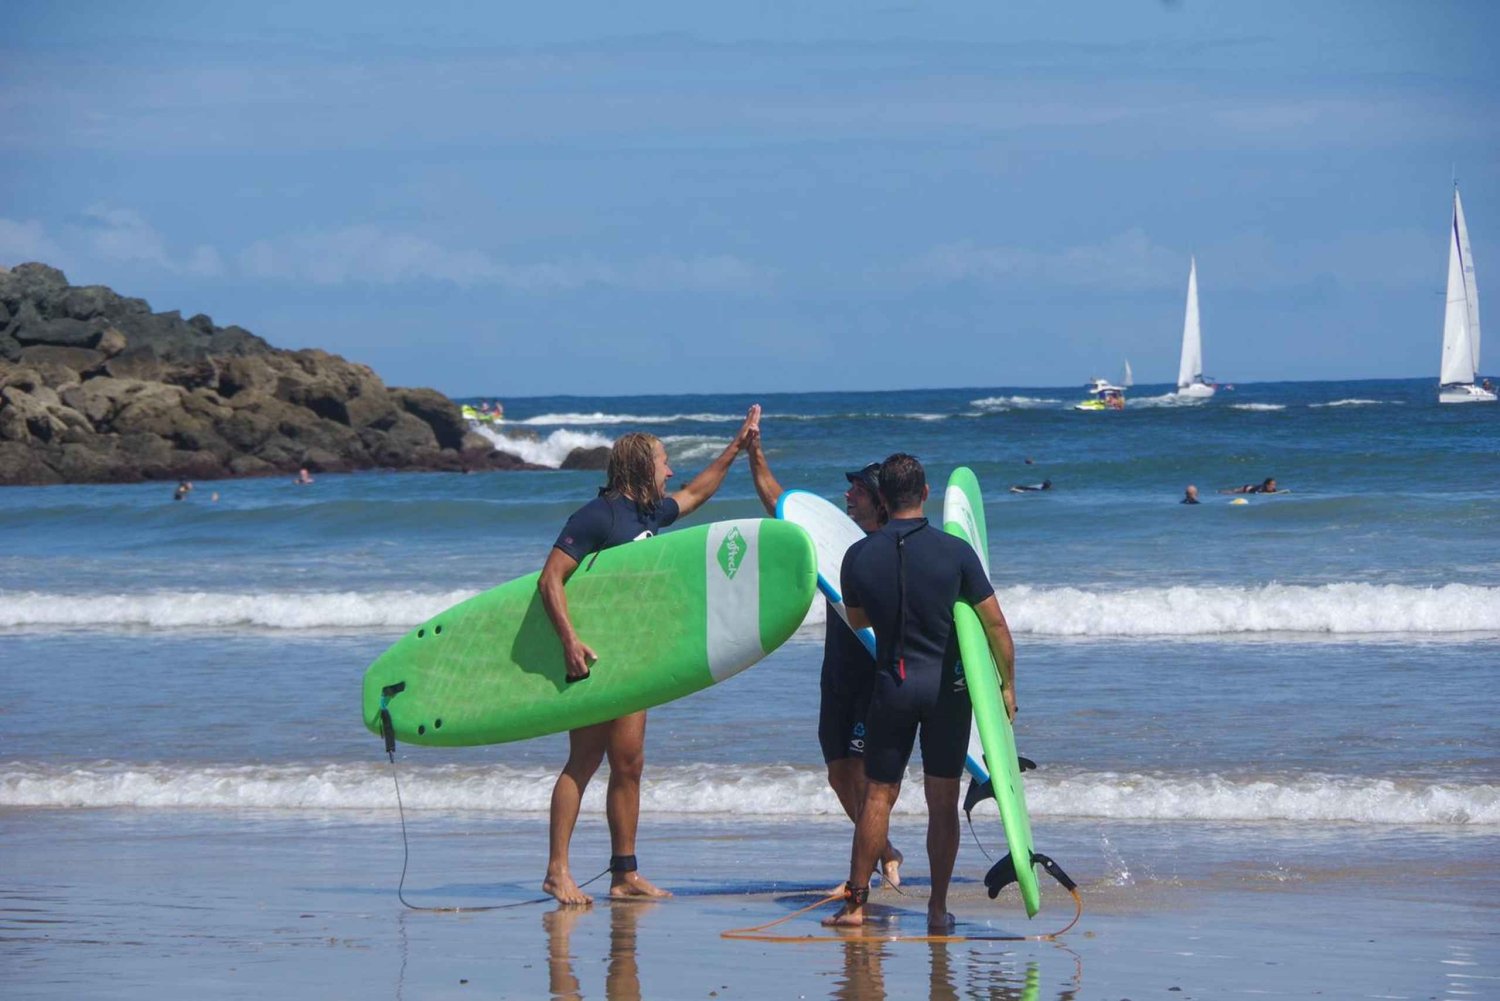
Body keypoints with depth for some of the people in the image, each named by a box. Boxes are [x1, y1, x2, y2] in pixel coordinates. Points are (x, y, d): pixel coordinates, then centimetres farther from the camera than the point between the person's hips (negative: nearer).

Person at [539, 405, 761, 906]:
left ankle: (625, 874, 11)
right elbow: (550, 579, -17)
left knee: (628, 765, 7)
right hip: (593, 657, -8)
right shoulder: (598, 516, -12)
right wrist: (570, 640, -26)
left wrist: (738, 446, 37)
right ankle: (557, 871, -7)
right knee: (583, 763, -9)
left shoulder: (649, 513, 14)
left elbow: (695, 493, 35)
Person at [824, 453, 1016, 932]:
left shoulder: (859, 556, -4)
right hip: (947, 686, -1)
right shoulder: (954, 551, -9)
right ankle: (938, 908, 7)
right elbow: (995, 624, -5)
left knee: (878, 797, 8)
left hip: (891, 686, 1)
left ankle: (855, 902, 7)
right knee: (943, 801, 6)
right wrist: (1008, 686, 5)